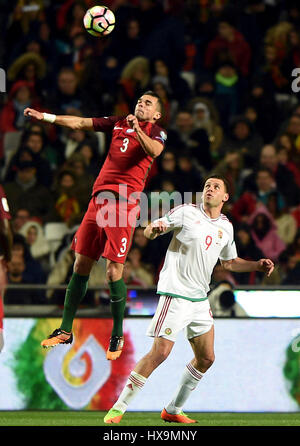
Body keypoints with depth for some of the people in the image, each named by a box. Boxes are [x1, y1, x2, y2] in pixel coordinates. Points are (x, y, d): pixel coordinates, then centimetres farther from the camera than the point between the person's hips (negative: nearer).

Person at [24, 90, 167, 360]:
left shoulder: (156, 132, 8)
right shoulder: (118, 124, 21)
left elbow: (154, 150, -14)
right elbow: (81, 123, 22)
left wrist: (137, 128, -24)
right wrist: (46, 117, 18)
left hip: (125, 203, -5)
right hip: (99, 198, 5)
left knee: (114, 271, -9)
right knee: (81, 265, 6)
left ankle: (117, 336, 4)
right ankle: (66, 330, 14)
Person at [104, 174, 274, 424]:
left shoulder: (226, 227, 12)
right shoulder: (186, 212, -4)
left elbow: (229, 262, 26)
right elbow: (149, 231, -4)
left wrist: (258, 265, 11)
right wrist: (155, 229, -28)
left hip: (200, 298, 7)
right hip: (175, 294, -7)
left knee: (206, 358, 6)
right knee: (160, 353, -16)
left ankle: (173, 411, 20)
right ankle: (118, 408, -10)